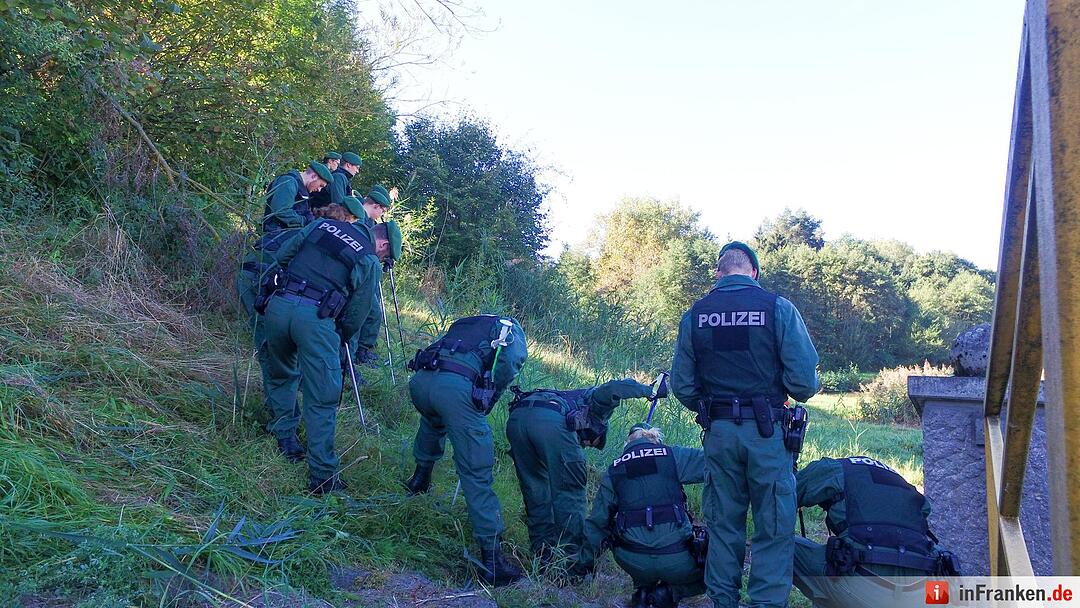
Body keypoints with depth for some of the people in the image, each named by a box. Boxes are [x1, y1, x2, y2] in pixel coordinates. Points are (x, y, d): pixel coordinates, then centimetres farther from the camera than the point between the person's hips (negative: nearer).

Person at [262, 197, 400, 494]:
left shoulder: (321, 224, 18)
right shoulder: (369, 261, 7)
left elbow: (283, 255, 19)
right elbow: (357, 313, 6)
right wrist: (341, 339, 23)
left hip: (278, 305, 5)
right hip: (314, 318, -4)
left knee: (281, 375, 29)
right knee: (322, 399, 3)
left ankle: (285, 437, 37)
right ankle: (323, 475, 7)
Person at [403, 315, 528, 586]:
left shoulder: (467, 323, 36)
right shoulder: (514, 336, 21)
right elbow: (505, 371, 0)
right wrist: (481, 410, 12)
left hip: (420, 379, 6)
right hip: (456, 388, -5)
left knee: (433, 421, 41)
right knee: (477, 474, -1)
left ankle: (420, 479, 50)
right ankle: (491, 557, -2)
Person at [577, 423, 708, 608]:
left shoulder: (614, 471, 11)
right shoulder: (674, 456, 2)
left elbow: (597, 522, 14)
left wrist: (585, 563, 26)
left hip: (633, 563, 3)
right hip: (676, 561, -3)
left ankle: (643, 591, 13)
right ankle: (669, 593, 2)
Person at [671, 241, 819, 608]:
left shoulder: (694, 315, 2)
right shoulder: (778, 308, -7)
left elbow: (681, 385, 1)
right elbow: (805, 380, -11)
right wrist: (797, 394, 12)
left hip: (718, 433, 3)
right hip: (766, 432, -3)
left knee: (723, 524, 15)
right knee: (773, 528, 7)